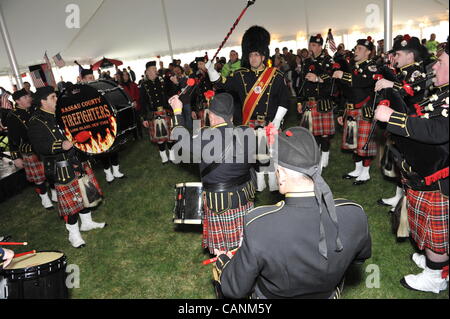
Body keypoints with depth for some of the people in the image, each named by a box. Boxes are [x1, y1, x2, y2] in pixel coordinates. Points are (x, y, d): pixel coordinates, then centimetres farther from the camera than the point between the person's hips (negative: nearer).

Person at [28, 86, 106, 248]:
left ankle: (87, 222, 37)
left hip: (79, 160, 8)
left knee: (86, 192, 17)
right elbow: (38, 146, -20)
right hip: (62, 167, -7)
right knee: (70, 199, 1)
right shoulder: (36, 122, -13)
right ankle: (73, 234, 18)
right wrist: (61, 145, -34)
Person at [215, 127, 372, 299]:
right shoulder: (355, 215, -27)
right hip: (329, 294, 3)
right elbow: (361, 256, -3)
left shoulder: (258, 227, -38)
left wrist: (221, 259, -1)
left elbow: (234, 290, -20)